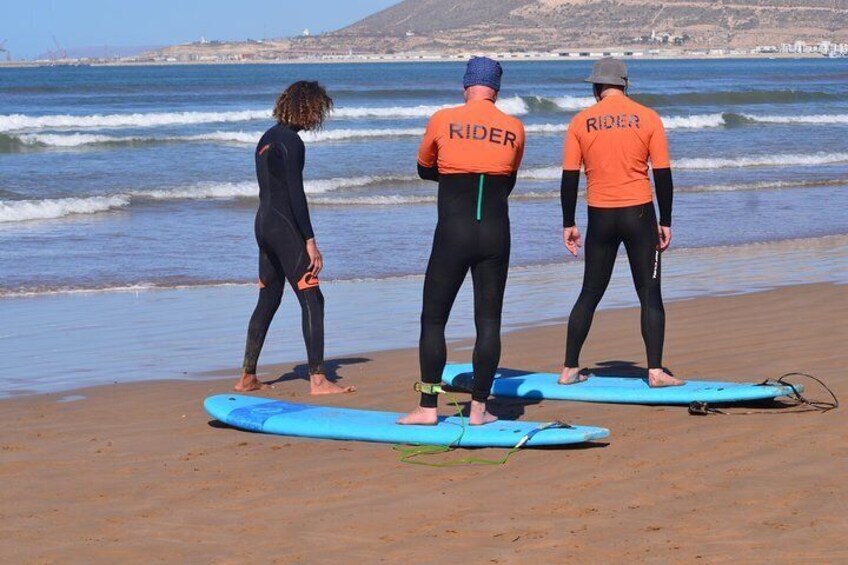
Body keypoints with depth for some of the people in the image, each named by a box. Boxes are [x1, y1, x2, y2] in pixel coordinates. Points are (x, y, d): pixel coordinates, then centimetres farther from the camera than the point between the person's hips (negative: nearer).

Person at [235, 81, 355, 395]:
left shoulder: (267, 139, 16)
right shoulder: (291, 142, -13)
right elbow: (296, 194, -18)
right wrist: (310, 242, -18)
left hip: (264, 224, 10)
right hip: (285, 227, -10)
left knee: (268, 301, 15)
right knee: (312, 299, -8)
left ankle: (247, 377, 18)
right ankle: (317, 380, -12)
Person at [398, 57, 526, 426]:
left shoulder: (443, 121, -1)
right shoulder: (514, 129, 5)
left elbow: (424, 169, 15)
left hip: (453, 233, -2)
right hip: (496, 235, 2)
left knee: (433, 319, 6)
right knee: (488, 320, 7)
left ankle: (428, 408, 4)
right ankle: (479, 408, 7)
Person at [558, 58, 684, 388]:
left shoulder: (581, 122, 1)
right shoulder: (647, 118, -1)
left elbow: (570, 176, 1)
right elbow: (663, 174, -2)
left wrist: (568, 223, 8)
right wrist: (665, 222, 5)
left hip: (600, 218, 2)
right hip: (639, 213, -1)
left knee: (589, 295, 12)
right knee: (650, 295, 4)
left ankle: (570, 370, 14)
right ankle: (655, 371, -2)